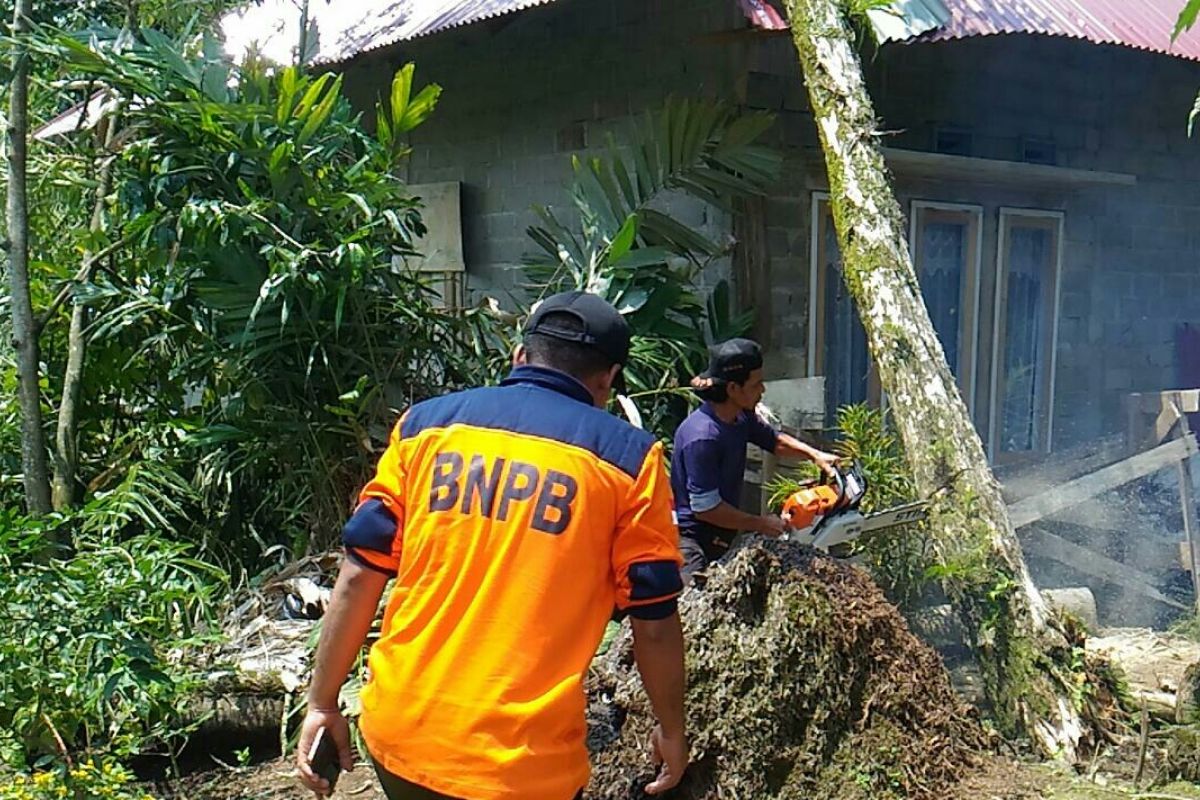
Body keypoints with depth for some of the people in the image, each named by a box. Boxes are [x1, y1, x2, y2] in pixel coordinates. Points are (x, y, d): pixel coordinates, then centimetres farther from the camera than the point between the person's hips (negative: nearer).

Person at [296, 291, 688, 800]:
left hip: (398, 733, 4)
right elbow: (654, 622, -2)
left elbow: (360, 576, 2)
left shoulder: (427, 422, 3)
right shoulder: (628, 455, -4)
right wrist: (671, 729, 13)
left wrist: (322, 702, 10)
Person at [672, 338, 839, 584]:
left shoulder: (741, 417, 0)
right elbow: (705, 507, -24)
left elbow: (774, 440, 22)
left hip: (719, 538, 10)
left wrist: (814, 454, 5)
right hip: (690, 543, -10)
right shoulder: (702, 436, -27)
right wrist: (760, 524, -13)